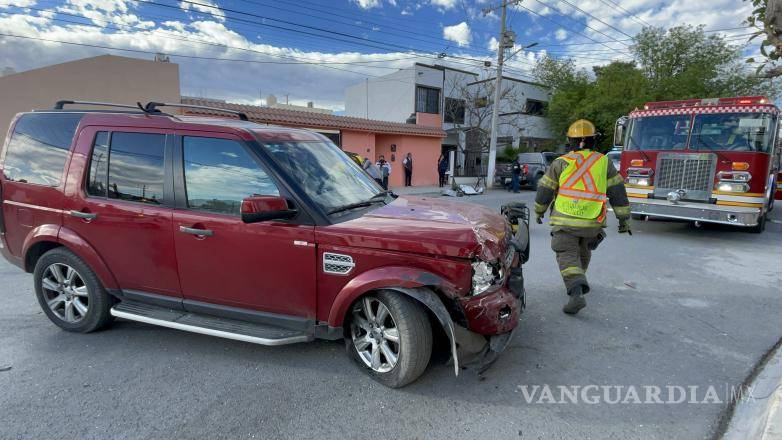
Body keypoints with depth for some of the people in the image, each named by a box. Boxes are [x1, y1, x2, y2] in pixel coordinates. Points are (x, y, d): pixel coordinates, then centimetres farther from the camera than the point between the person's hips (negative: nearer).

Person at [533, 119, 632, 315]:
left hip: (565, 221, -3)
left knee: (567, 256, -5)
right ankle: (578, 281, 44)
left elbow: (545, 190, 2)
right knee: (583, 253, 25)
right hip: (592, 223, 3)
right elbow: (617, 192, 3)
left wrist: (539, 211, 17)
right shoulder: (604, 163, 3)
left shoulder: (561, 162, -3)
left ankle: (577, 293, -22)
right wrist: (624, 218, 9)